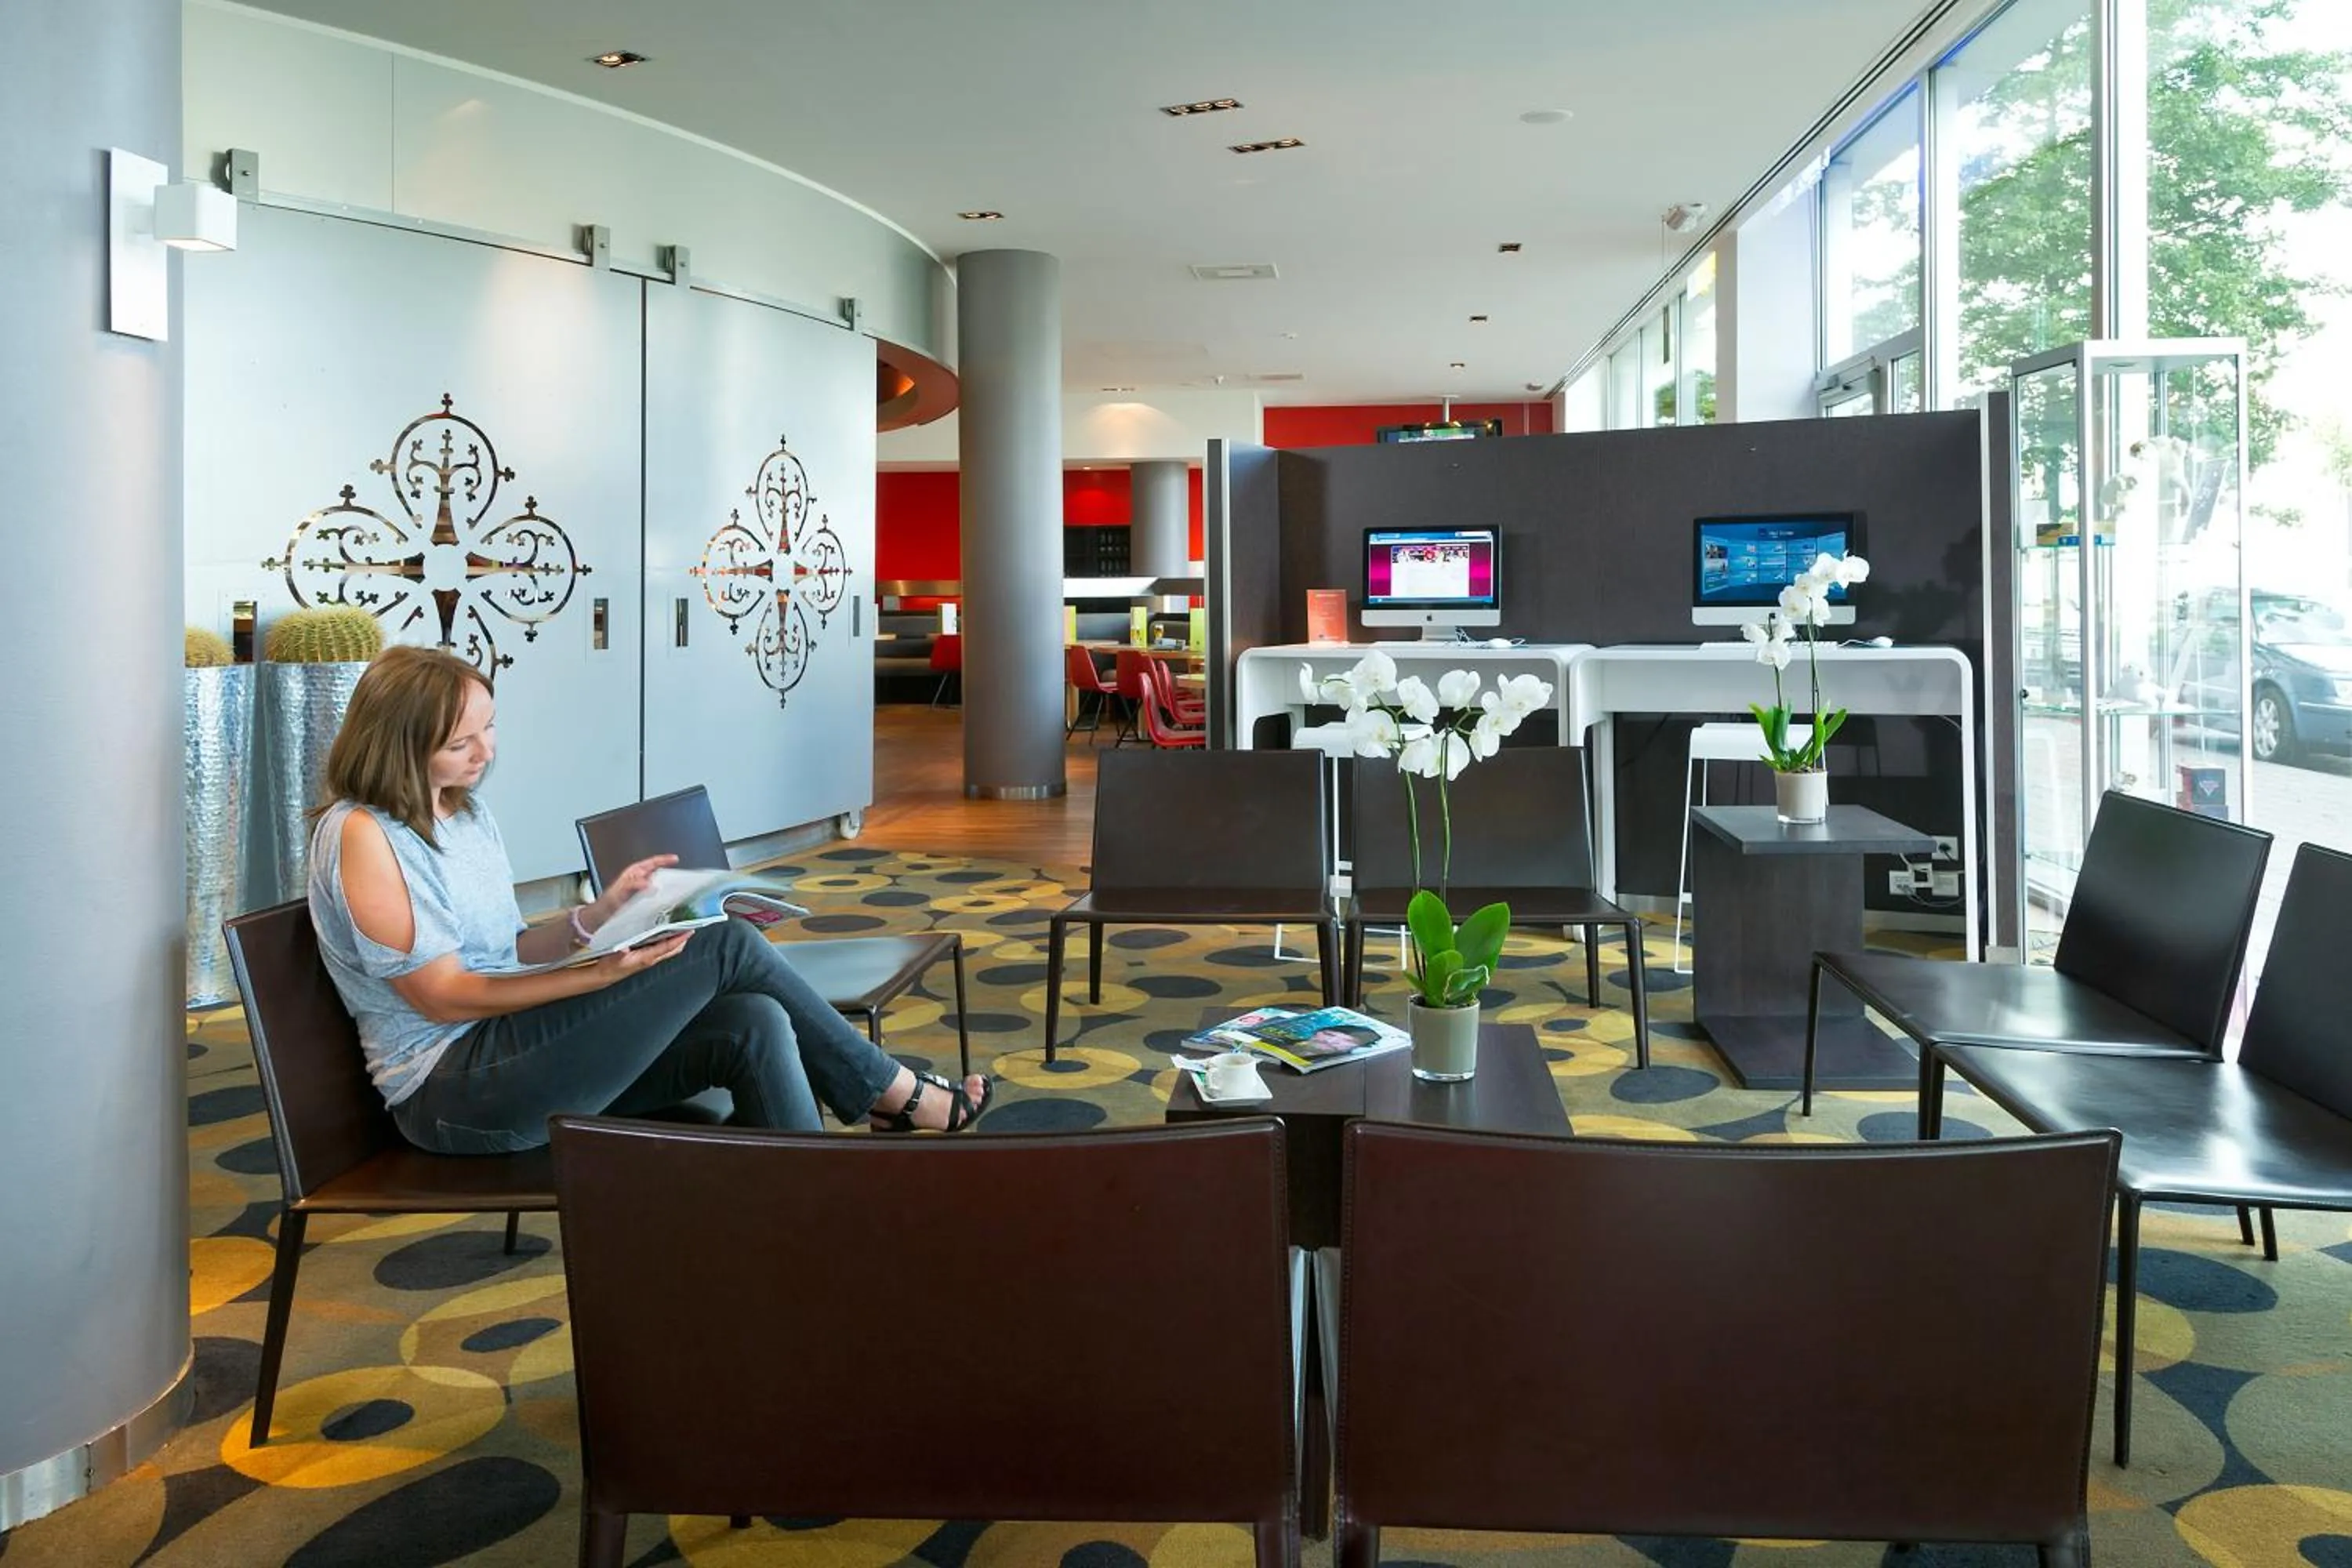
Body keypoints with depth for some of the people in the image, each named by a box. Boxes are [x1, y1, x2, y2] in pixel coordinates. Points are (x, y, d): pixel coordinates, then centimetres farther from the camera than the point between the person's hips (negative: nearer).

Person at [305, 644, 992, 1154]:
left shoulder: (463, 811, 14)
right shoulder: (361, 834, -12)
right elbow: (442, 996, -16)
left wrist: (596, 917, -4)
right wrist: (604, 973, -23)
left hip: (510, 1051, 8)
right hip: (453, 1093, -8)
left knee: (753, 1025, -17)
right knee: (727, 947, -15)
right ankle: (898, 1096, 2)